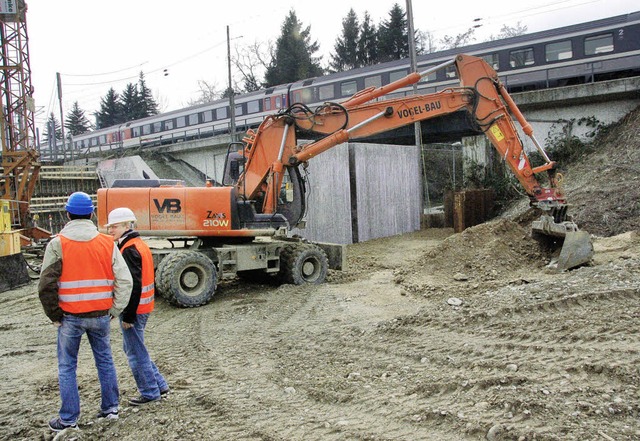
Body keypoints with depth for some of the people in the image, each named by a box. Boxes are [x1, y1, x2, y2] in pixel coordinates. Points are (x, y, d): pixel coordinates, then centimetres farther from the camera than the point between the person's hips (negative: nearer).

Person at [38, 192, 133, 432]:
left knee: (67, 367, 11)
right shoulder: (107, 243, -1)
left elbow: (46, 285, -9)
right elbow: (125, 281, -3)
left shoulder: (57, 244, -8)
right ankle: (111, 407, 26)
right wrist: (114, 310, 5)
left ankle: (69, 418, 17)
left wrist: (55, 316, 2)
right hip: (100, 315, 2)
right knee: (105, 361, 17)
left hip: (70, 317, -2)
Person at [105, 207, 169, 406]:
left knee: (136, 352, 3)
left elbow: (133, 284, -23)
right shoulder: (140, 244, 12)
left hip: (134, 308, -10)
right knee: (133, 348, 20)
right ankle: (159, 384, 25)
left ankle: (150, 392, 15)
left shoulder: (129, 249, -18)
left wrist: (128, 315, -20)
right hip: (144, 306, 10)